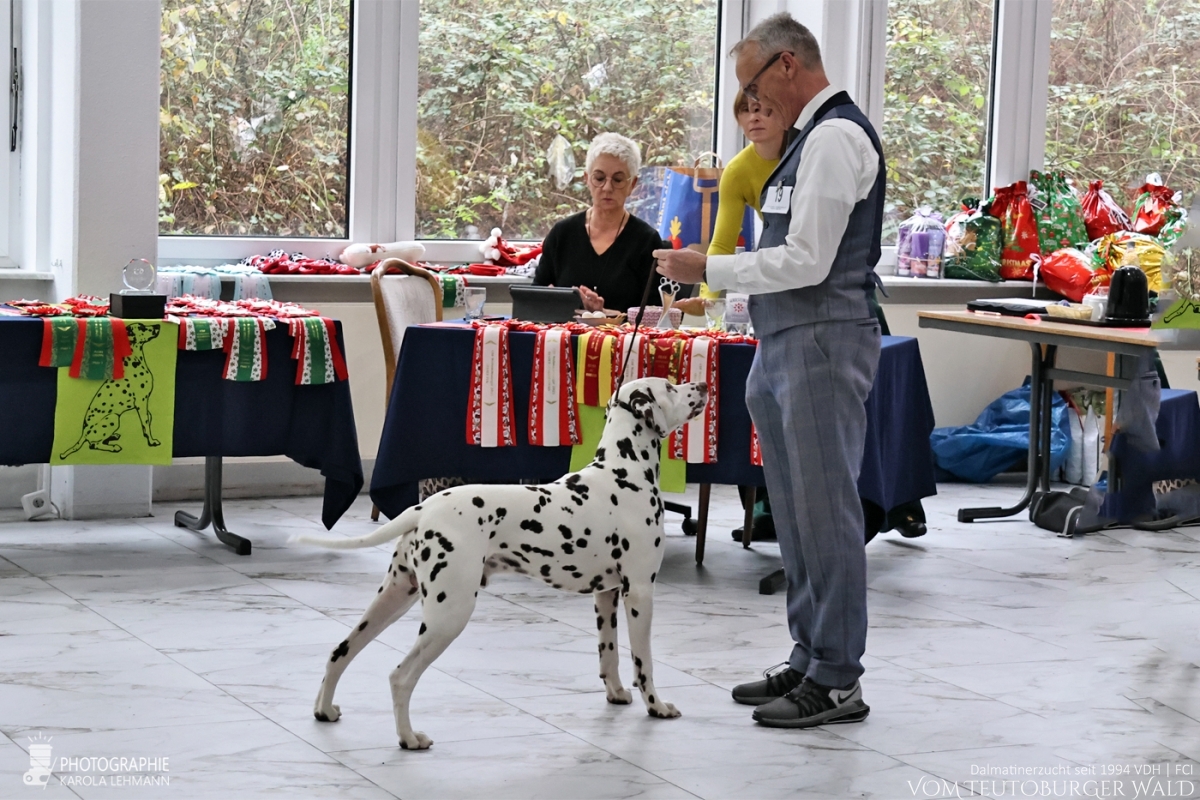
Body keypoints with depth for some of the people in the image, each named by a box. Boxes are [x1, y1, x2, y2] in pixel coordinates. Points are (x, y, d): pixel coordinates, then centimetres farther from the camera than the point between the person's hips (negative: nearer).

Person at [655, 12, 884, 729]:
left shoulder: (835, 137, -13)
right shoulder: (813, 136, 18)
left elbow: (806, 262, -19)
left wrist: (708, 269, -12)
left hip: (822, 344, -11)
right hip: (787, 347, 11)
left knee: (825, 509, -6)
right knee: (796, 510, 14)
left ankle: (838, 681, -1)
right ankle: (809, 661, 22)